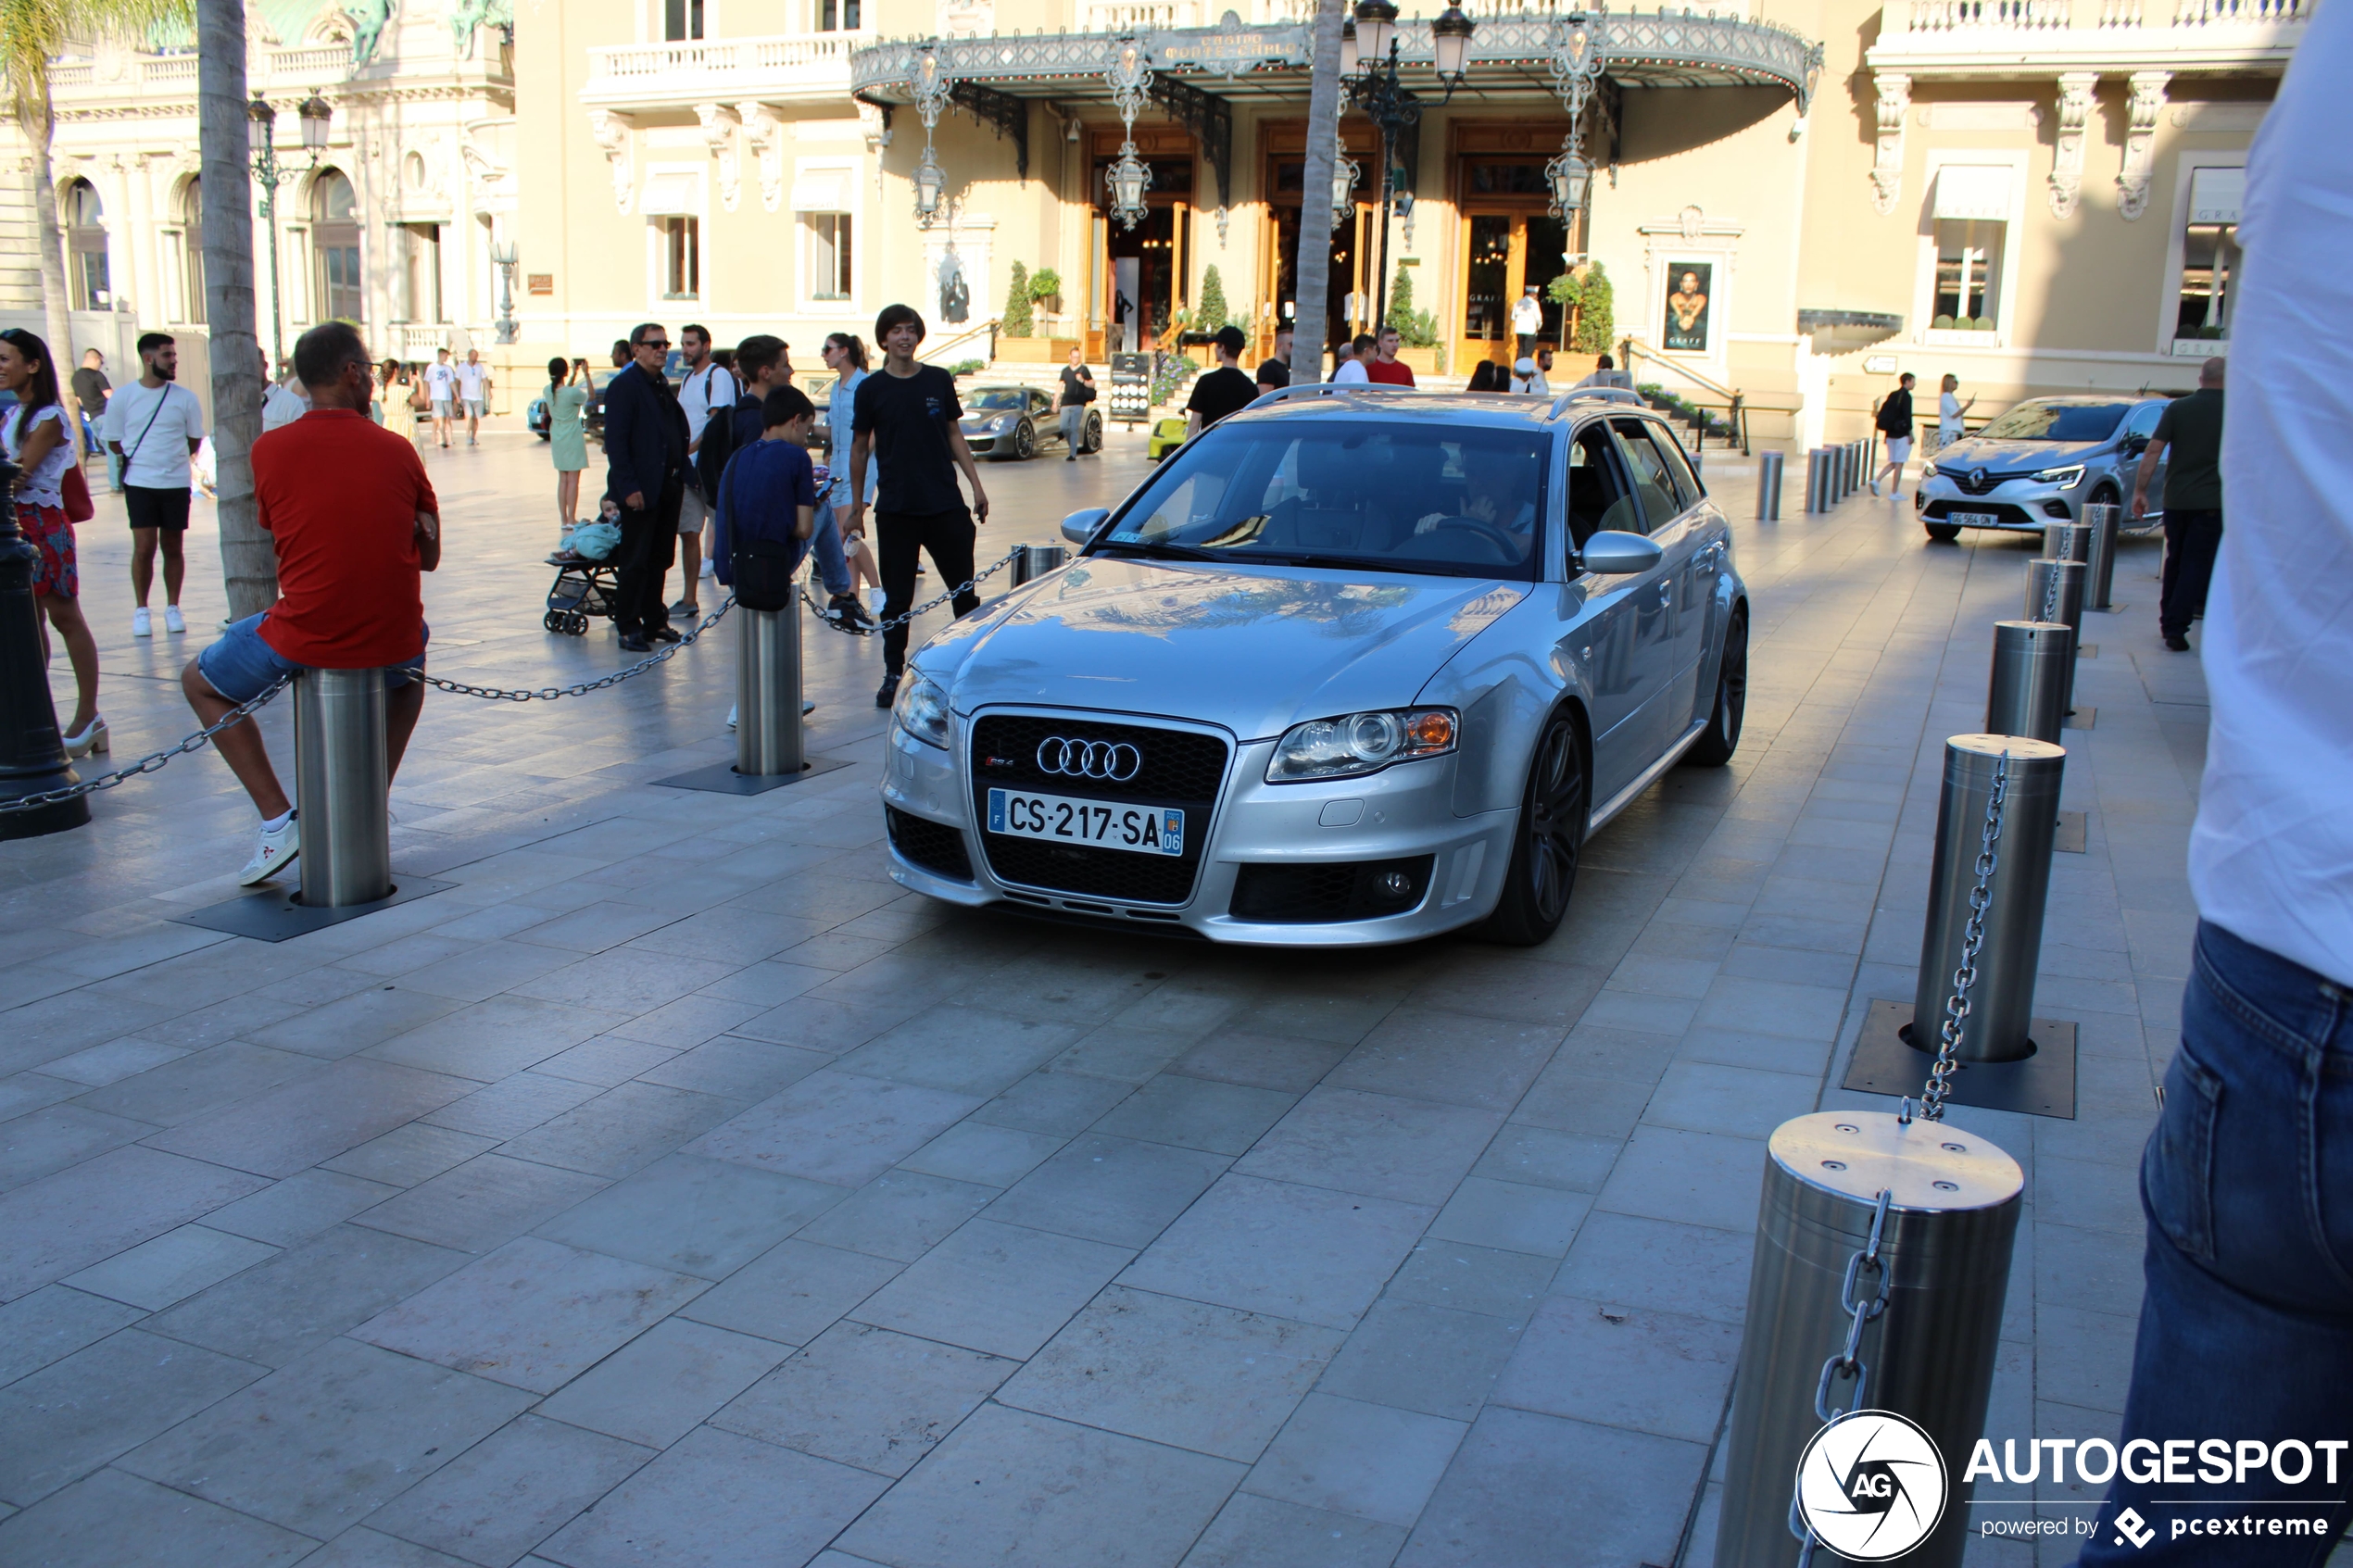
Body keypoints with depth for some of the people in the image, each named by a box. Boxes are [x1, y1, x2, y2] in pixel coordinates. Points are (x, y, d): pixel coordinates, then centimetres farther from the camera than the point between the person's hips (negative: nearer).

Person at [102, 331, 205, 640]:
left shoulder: (185, 398, 0)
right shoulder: (123, 397, -2)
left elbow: (194, 441, 11)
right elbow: (114, 442, 7)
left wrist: (170, 459, 8)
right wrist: (143, 460, 7)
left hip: (176, 483, 1)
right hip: (139, 483, -1)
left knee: (173, 548, 7)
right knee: (144, 547, -5)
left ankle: (172, 608, 18)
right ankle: (141, 611, 6)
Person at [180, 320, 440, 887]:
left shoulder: (270, 450, -3)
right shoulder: (397, 450, 0)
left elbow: (279, 532, 13)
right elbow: (429, 557, 7)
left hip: (307, 637, -2)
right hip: (392, 637, 2)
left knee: (200, 682, 25)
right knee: (409, 670, 40)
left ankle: (278, 820, 12)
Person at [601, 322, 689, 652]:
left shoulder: (663, 385, 15)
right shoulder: (623, 386, -9)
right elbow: (615, 442, -14)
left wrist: (681, 477, 10)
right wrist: (629, 487, -19)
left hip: (668, 486, 7)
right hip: (640, 489, -7)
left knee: (661, 559, 11)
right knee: (635, 561, -2)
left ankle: (654, 621, 20)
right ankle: (628, 628, 5)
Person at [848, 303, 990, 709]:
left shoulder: (939, 381, 5)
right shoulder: (871, 389, 1)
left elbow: (954, 435, 11)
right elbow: (860, 448, 6)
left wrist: (976, 484, 4)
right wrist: (856, 505, 5)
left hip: (945, 504, 1)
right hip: (895, 508, -1)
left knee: (964, 589, 6)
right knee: (897, 598, 5)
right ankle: (893, 675, 14)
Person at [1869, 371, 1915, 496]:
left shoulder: (1892, 395, 13)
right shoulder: (1906, 396, -10)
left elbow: (1882, 414, 14)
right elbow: (1907, 415, -17)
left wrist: (1887, 431, 18)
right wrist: (1911, 433, -13)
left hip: (1890, 433, 7)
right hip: (1902, 434, -7)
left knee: (1893, 462, 14)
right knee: (1899, 463, -2)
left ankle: (1876, 480, -5)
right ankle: (1894, 492, 0)